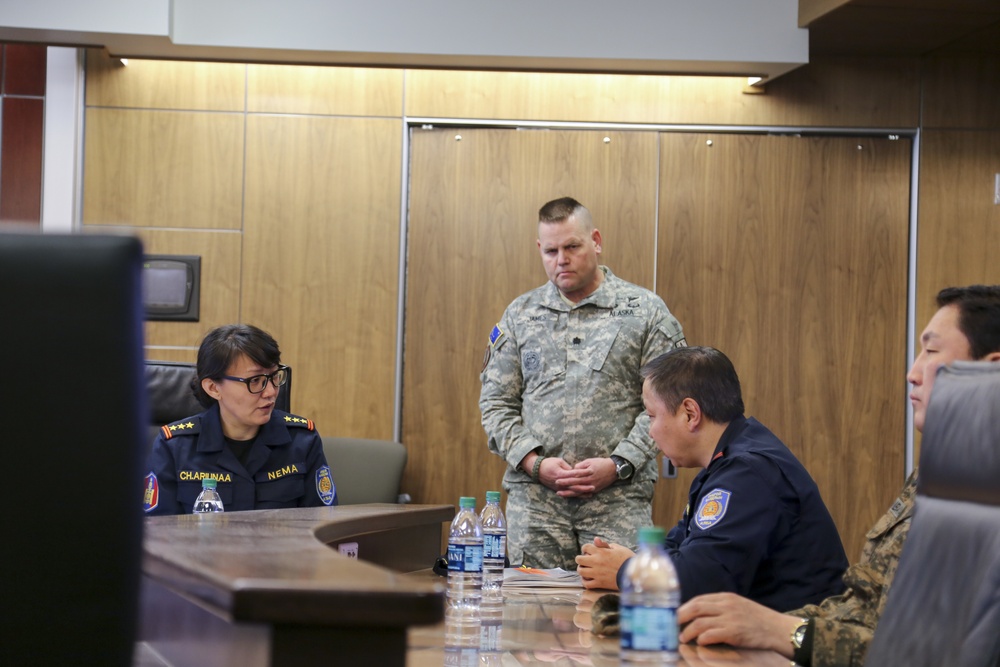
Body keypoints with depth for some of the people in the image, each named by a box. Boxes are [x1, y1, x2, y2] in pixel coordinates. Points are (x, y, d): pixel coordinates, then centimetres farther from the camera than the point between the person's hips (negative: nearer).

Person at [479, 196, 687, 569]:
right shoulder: (520, 315, 13)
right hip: (533, 496, 2)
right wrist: (536, 463, -5)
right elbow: (496, 403, 11)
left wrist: (618, 464, -11)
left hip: (619, 498, -2)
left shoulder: (646, 312, 5)